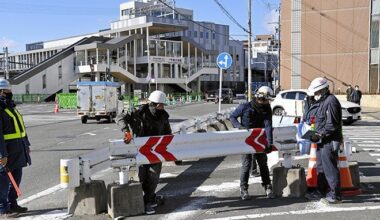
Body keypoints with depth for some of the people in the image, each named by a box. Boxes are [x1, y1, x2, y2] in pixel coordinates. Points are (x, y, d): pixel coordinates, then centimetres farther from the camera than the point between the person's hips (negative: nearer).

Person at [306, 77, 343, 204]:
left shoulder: (330, 101, -17)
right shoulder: (323, 101, 15)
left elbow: (332, 125, -22)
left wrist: (319, 135, -20)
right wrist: (317, 134, 12)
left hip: (330, 141, -10)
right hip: (324, 141, 10)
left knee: (330, 168, -4)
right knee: (321, 167, 17)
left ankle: (335, 196, 5)